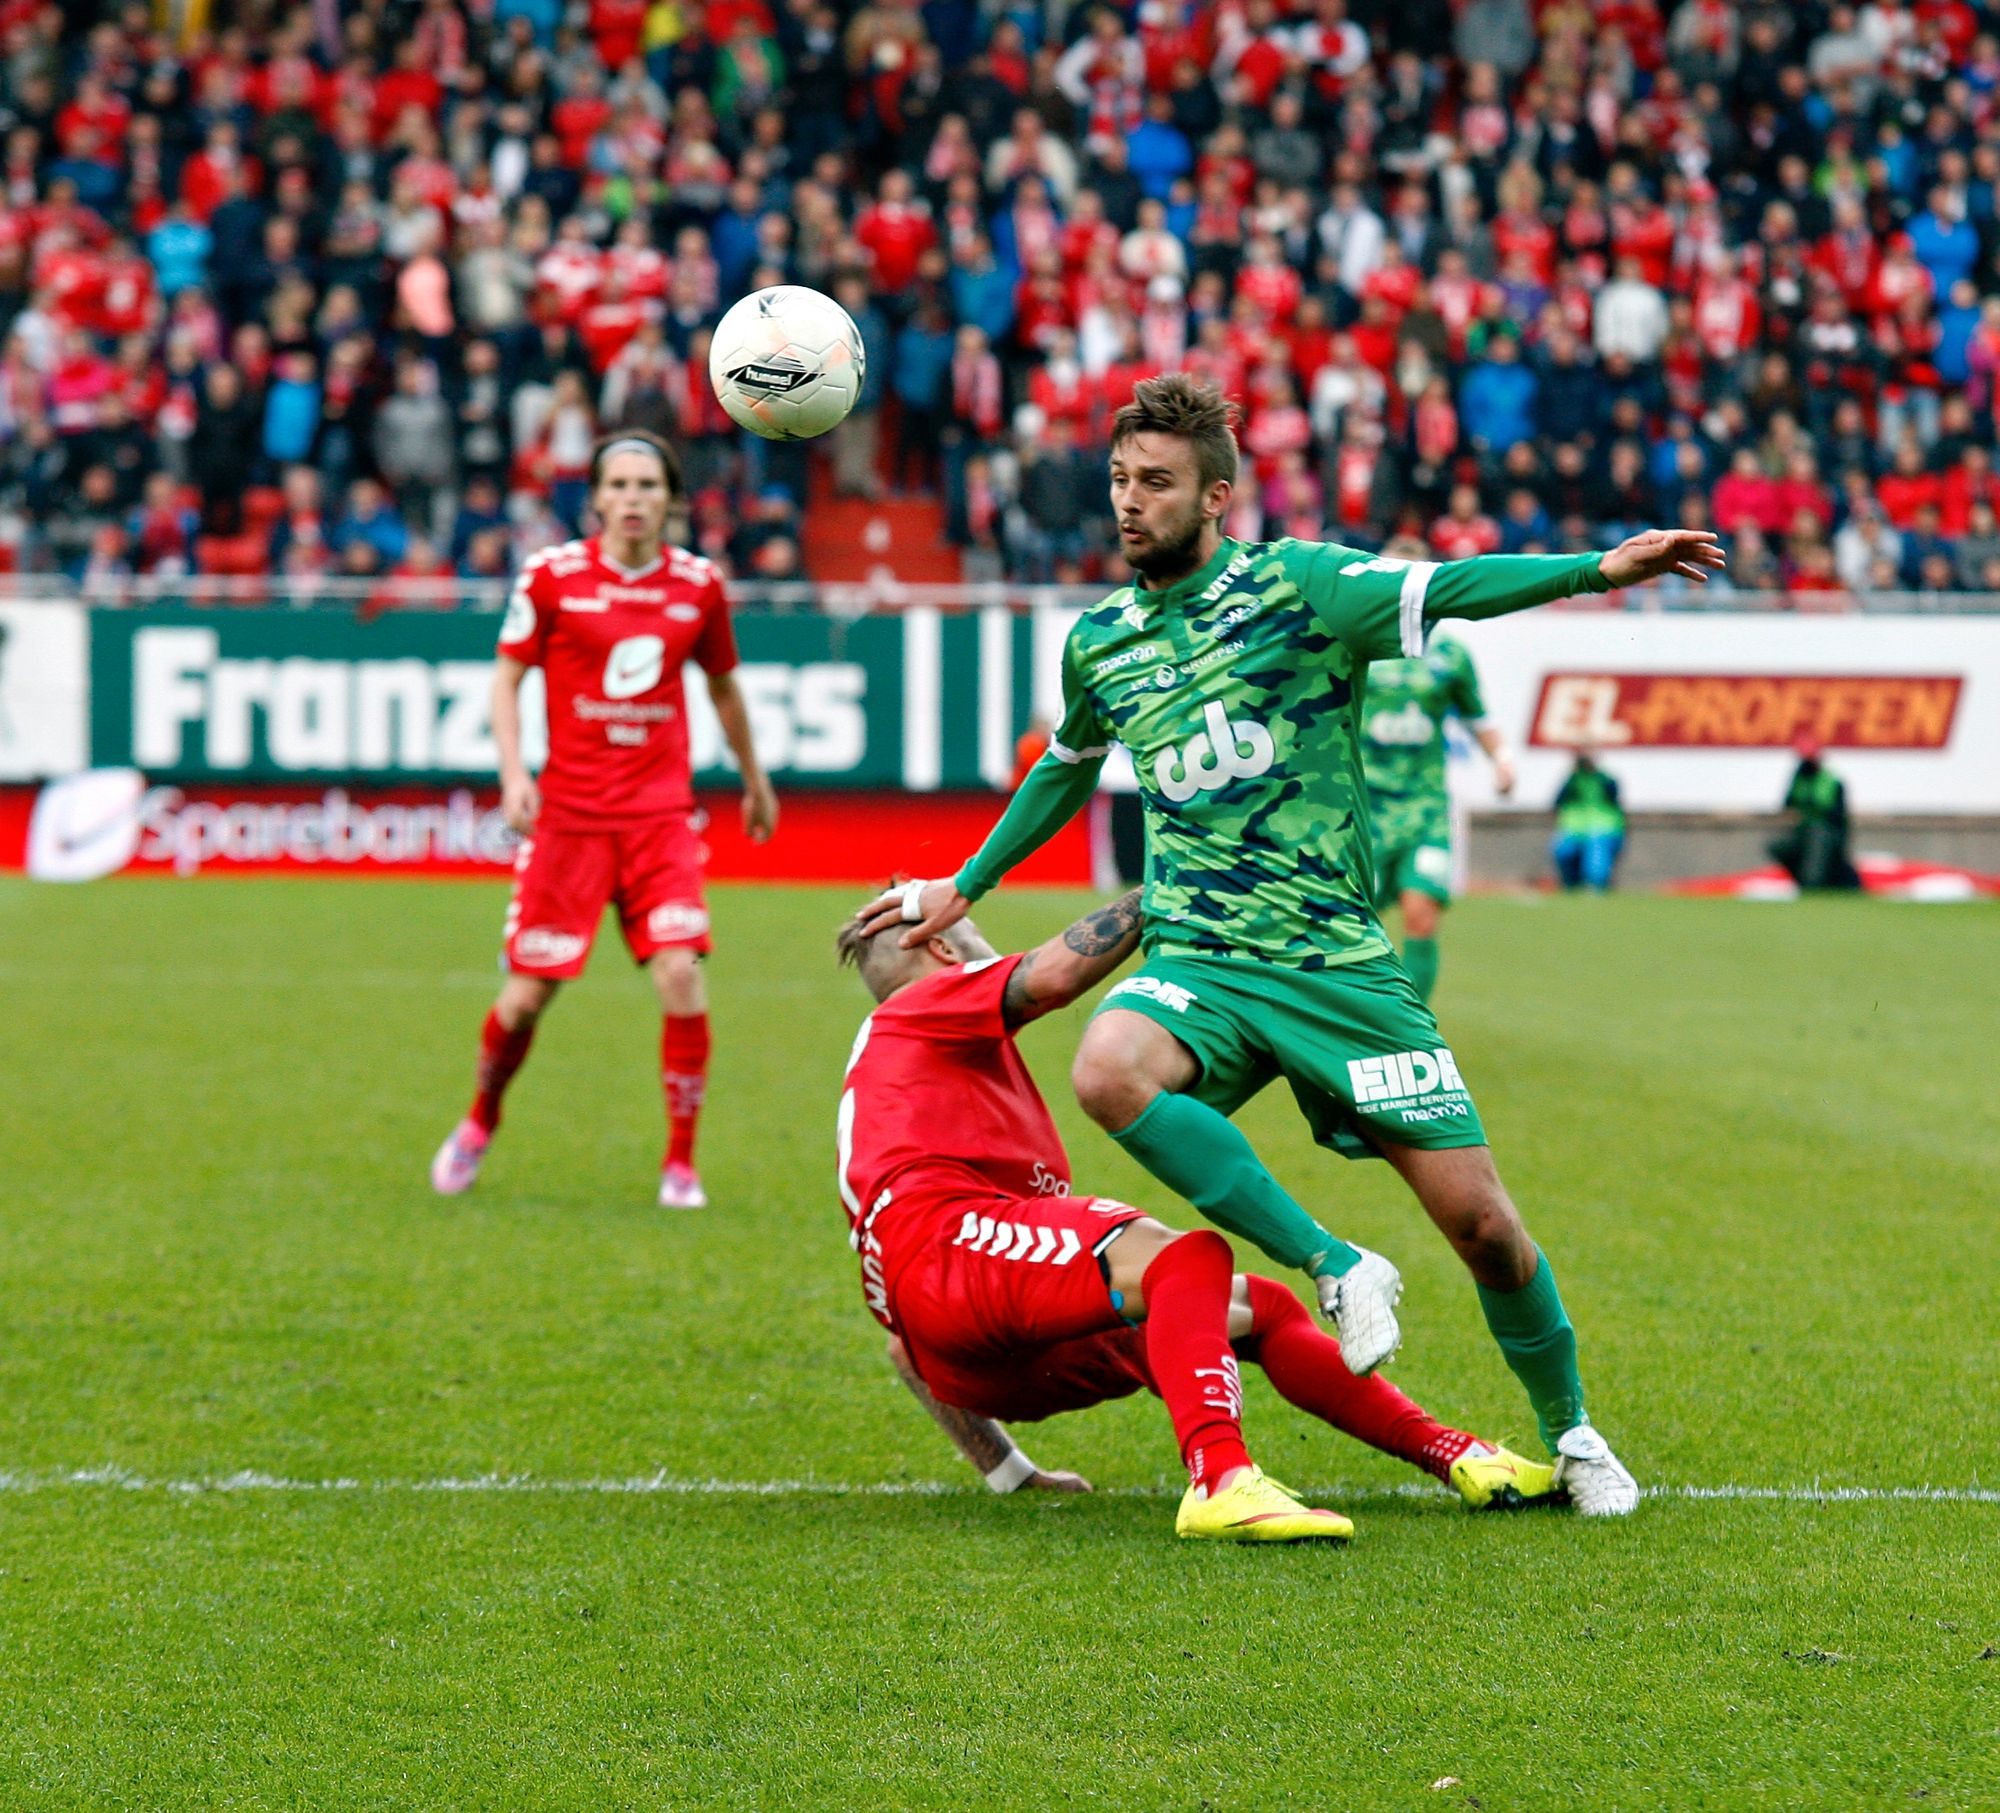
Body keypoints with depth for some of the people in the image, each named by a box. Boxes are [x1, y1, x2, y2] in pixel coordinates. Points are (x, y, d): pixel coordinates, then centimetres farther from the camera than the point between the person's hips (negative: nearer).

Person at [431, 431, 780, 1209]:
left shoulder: (698, 584, 4)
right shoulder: (552, 575, -3)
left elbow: (723, 687, 19)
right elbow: (505, 678, 3)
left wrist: (754, 781, 29)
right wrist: (513, 771, -12)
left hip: (660, 814, 1)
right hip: (568, 814, -1)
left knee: (681, 976, -16)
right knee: (528, 993, 0)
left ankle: (681, 1164, -3)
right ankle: (480, 1122, 30)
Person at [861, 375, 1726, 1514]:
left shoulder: (1296, 586, -5)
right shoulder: (1099, 641, 9)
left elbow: (1444, 591, -21)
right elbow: (1068, 769, 30)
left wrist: (1597, 570, -38)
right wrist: (965, 889, 38)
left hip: (1341, 962, -2)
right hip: (1199, 960, 3)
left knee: (1482, 1223, -5)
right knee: (1109, 1071, -34)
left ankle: (1570, 1434, 22)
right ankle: (1337, 1269, -21)